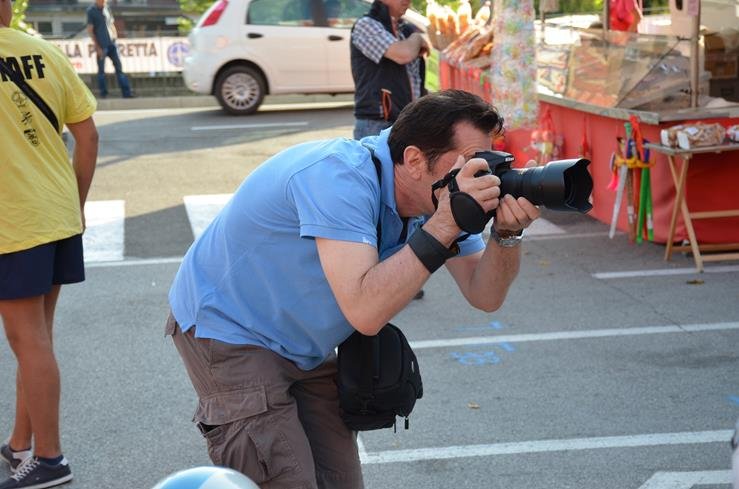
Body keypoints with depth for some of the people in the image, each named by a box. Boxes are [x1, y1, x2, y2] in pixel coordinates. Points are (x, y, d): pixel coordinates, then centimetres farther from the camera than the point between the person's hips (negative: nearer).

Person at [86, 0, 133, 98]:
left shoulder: (106, 8, 11)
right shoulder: (91, 10, -5)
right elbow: (90, 30, -7)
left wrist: (115, 34, 7)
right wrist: (97, 46, -11)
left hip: (112, 43, 6)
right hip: (102, 45, -6)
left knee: (119, 68, 5)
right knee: (101, 70, 1)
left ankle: (127, 93, 6)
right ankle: (103, 94, 7)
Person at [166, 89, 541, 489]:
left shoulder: (434, 196, -8)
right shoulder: (340, 176, -32)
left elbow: (484, 295, -7)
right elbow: (365, 311, -41)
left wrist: (507, 233, -26)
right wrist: (443, 225, -41)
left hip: (305, 348, 8)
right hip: (227, 332, -7)